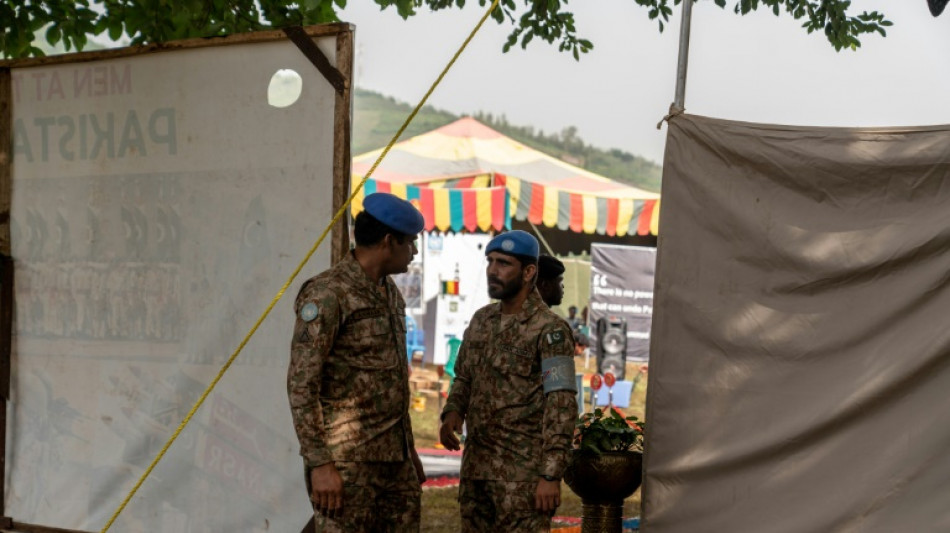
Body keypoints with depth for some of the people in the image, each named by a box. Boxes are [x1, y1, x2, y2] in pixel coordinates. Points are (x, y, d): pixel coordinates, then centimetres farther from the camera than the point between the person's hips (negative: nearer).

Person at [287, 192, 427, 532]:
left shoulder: (390, 294, 15)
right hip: (347, 462, -8)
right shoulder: (327, 295, -13)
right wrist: (319, 464, -21)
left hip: (393, 458, 8)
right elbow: (301, 385, -17)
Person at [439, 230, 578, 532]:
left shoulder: (549, 330, -11)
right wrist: (452, 412, 0)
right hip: (476, 466, 7)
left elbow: (562, 406, -15)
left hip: (523, 473, -7)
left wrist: (551, 475, -20)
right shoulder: (481, 320, 11)